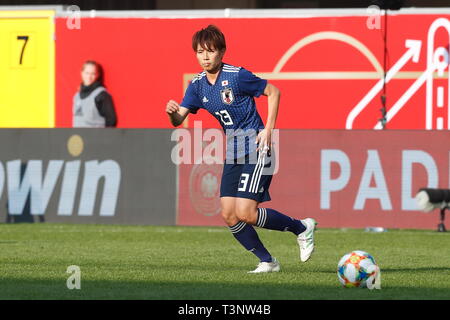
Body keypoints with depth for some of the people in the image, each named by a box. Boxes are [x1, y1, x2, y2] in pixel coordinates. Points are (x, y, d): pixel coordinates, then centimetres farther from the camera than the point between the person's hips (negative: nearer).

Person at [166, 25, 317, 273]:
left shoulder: (237, 76, -15)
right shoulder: (197, 85, 4)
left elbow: (273, 92, -5)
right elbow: (178, 120, 0)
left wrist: (268, 130, -11)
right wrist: (172, 112, -24)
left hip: (255, 150, -7)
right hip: (233, 154, 7)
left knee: (245, 213, -16)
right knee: (229, 215, -1)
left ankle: (301, 228, 4)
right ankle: (267, 261, 13)